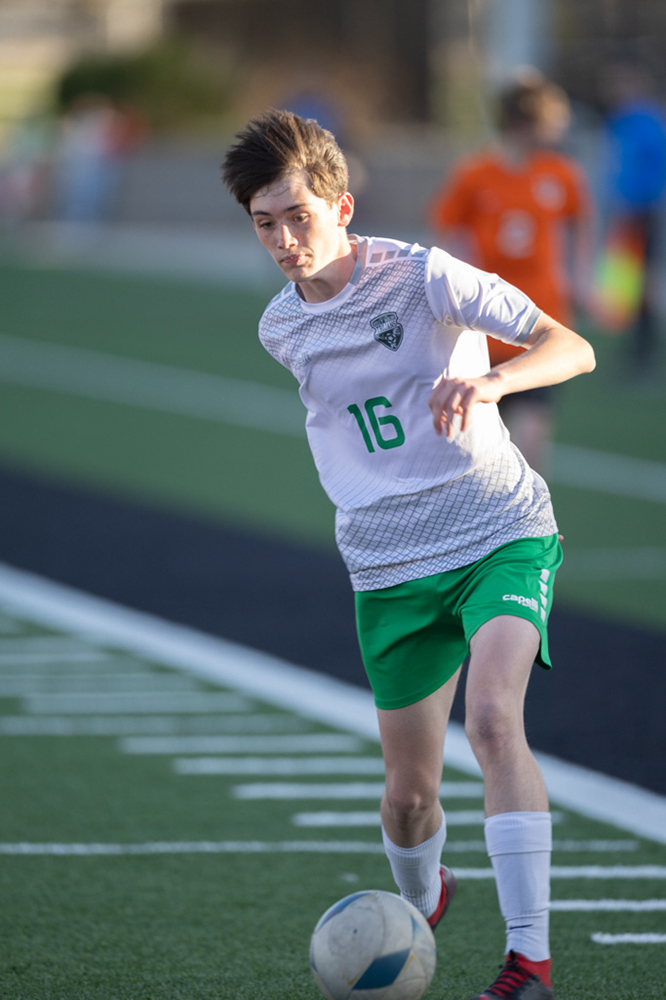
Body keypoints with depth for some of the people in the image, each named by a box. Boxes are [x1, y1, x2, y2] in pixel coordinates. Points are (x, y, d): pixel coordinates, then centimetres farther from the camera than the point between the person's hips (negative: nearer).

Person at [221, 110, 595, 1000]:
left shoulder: (423, 277, -11)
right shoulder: (281, 329, 6)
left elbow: (573, 349, -17)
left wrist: (488, 381, -35)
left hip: (502, 532, -4)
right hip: (389, 570, 5)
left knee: (494, 720, -28)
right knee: (410, 791, 6)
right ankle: (421, 907, 41)